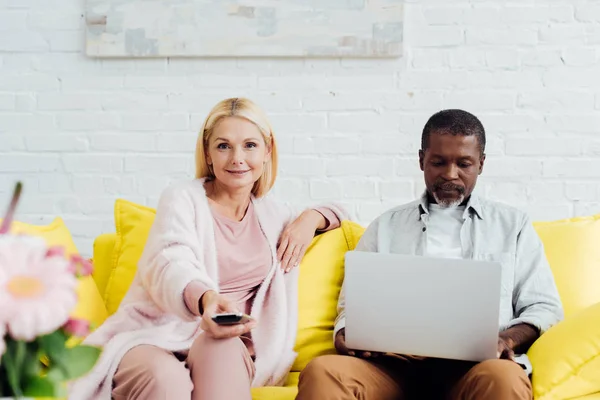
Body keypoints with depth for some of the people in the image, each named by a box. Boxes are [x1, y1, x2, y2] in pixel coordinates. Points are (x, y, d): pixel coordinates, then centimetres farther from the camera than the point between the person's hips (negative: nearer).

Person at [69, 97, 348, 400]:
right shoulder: (182, 199, 2)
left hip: (226, 345, 3)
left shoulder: (269, 214, 18)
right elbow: (171, 266, -18)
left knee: (221, 349, -37)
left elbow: (338, 212, 36)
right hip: (154, 336, -3)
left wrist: (311, 217, 9)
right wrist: (205, 300, -43)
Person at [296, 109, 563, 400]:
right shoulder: (386, 227, 23)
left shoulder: (513, 225, 21)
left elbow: (544, 307, 15)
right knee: (322, 373, -32)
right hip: (396, 363, 0)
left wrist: (507, 340, -7)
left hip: (475, 365, 0)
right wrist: (346, 338, -4)